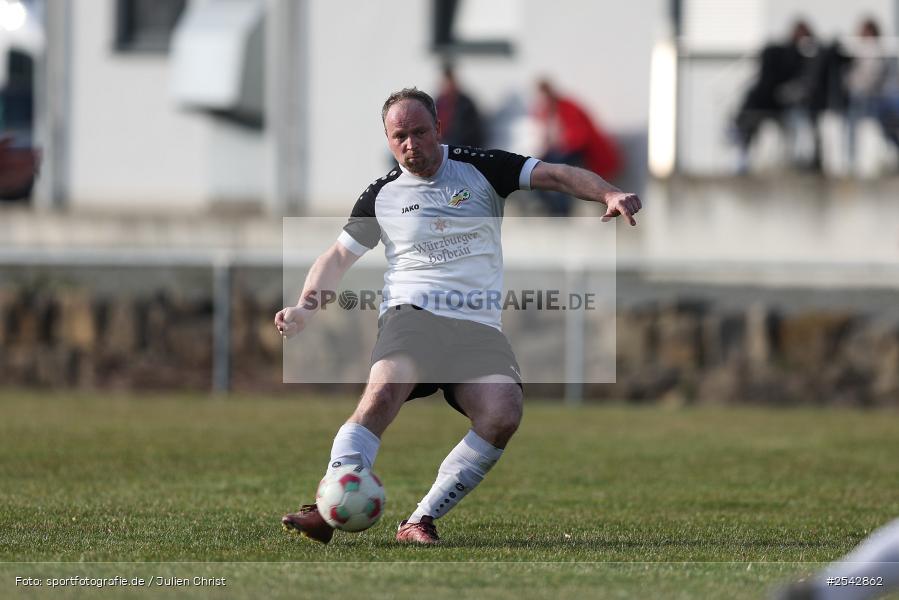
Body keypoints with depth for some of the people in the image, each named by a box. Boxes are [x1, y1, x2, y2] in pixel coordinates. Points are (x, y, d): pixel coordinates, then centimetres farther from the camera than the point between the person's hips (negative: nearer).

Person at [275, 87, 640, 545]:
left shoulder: (479, 169, 9)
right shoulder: (382, 196, 13)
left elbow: (554, 176, 4)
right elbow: (338, 256, 20)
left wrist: (609, 194, -13)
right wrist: (305, 309, 4)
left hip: (478, 327, 1)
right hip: (412, 316, -1)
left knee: (503, 414, -26)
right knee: (383, 392, -32)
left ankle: (421, 521, -21)